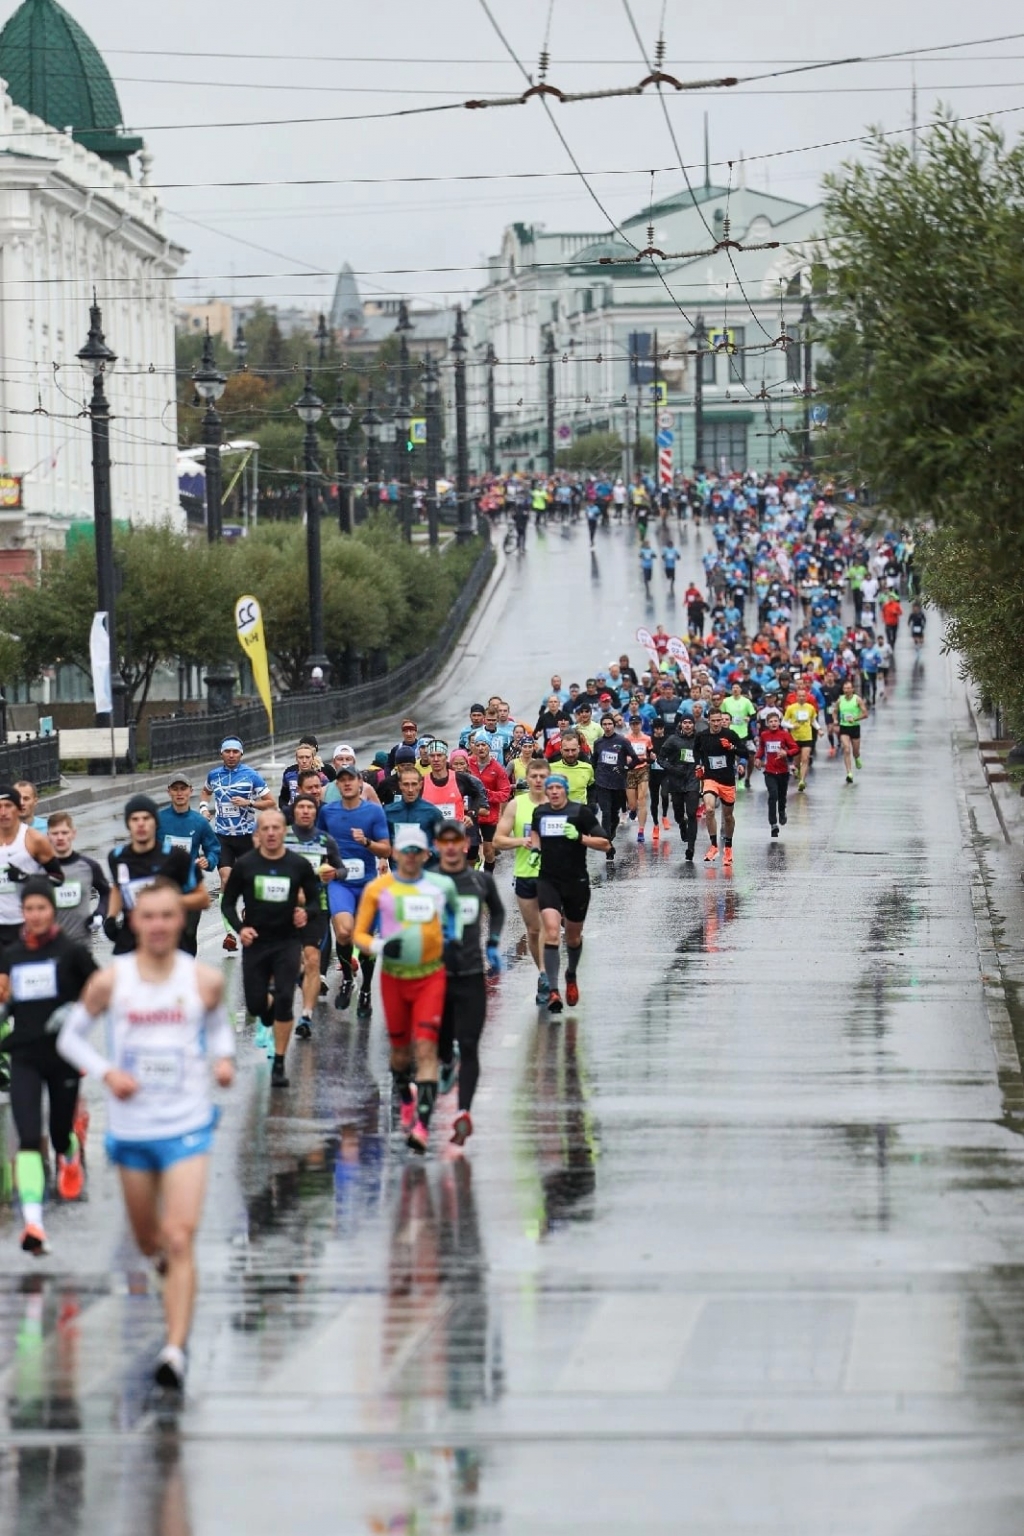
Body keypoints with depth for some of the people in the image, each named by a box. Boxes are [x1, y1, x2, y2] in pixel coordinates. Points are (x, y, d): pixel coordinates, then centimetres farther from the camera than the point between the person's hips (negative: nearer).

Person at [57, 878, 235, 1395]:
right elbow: (70, 1036, 4)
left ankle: (175, 1352, -16)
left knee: (180, 1240, -14)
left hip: (187, 1128, -2)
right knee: (148, 1240, 17)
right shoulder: (109, 982, -7)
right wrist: (106, 1072, -12)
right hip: (130, 1131, 2)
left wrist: (223, 1058, -5)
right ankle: (162, 1257, 55)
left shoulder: (205, 980, -5)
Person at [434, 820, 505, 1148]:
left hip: (472, 976, 0)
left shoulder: (481, 880, 4)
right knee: (441, 1042, 11)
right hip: (437, 975, 0)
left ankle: (464, 1113, -14)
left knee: (469, 1047, -8)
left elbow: (497, 911, 22)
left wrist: (493, 945, 12)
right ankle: (447, 1062, 47)